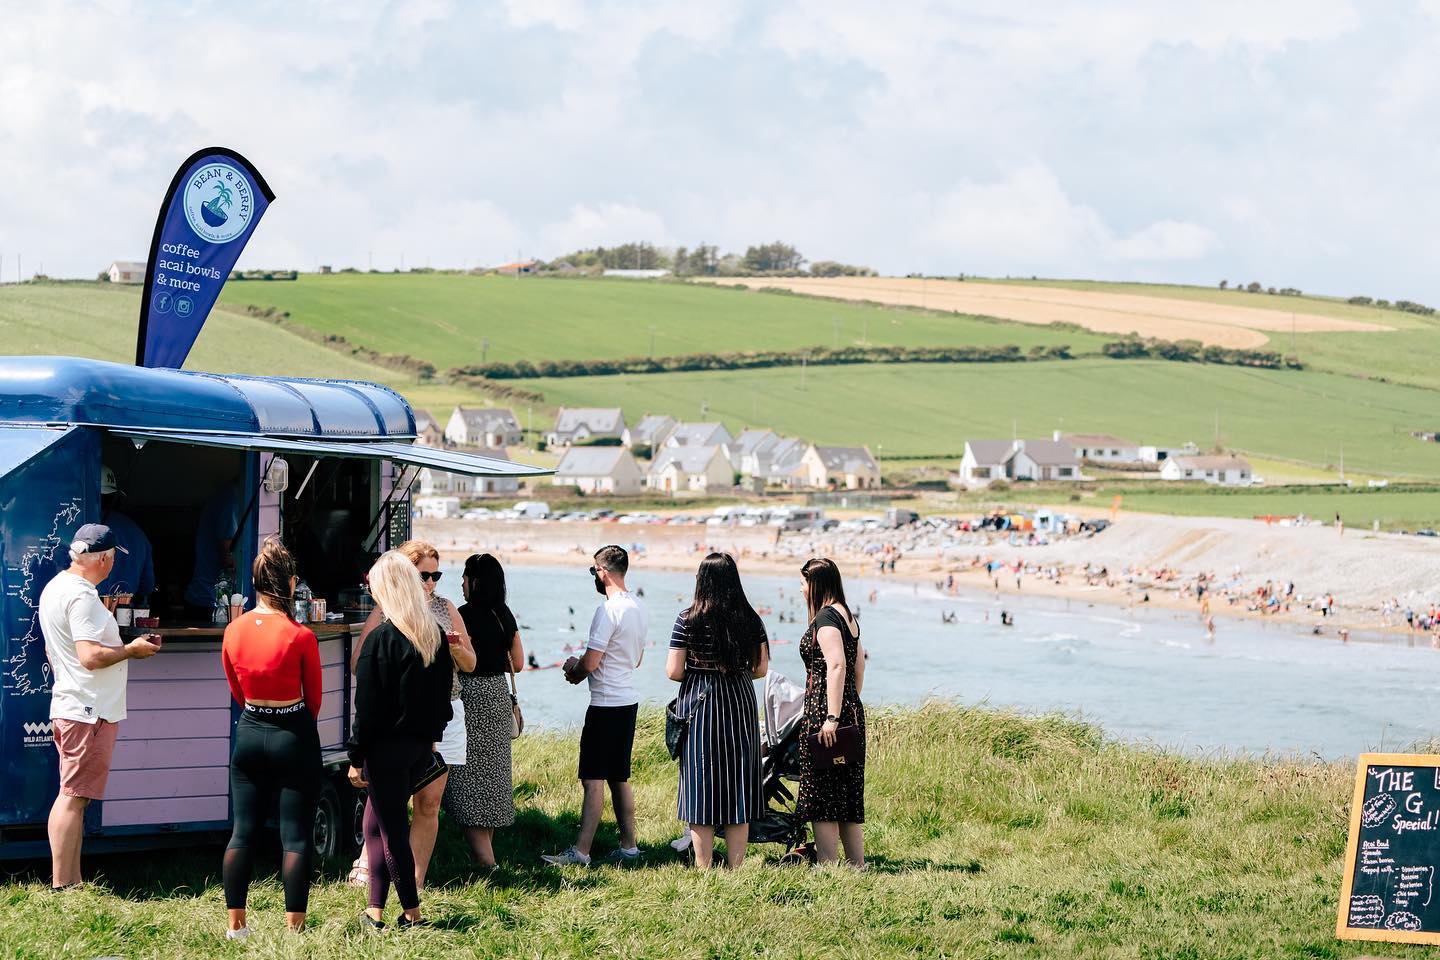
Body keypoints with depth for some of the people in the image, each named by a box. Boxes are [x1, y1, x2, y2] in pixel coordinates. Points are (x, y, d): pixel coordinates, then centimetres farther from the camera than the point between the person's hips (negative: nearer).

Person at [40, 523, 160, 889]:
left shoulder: (55, 588, 14)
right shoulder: (81, 596, -18)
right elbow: (90, 656, -25)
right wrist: (132, 650, -11)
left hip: (66, 706, 10)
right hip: (89, 711, -10)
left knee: (70, 797, 13)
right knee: (73, 798, -9)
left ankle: (70, 882, 17)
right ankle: (63, 888, -9)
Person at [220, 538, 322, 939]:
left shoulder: (233, 631, -3)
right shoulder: (301, 637, -15)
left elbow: (236, 690, 10)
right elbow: (314, 696, 0)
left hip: (249, 734, 4)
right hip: (294, 736, -4)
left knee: (243, 831, 10)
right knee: (295, 837, 1)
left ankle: (235, 926, 13)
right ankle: (293, 930, 1)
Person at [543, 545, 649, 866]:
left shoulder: (608, 610, -18)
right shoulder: (639, 609, 11)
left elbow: (590, 663, -20)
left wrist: (573, 671, 3)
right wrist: (582, 666, 19)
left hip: (606, 704, -9)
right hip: (629, 699, 9)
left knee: (593, 779, -8)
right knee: (619, 779, 15)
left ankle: (581, 852, -9)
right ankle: (628, 846, 17)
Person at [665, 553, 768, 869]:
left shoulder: (688, 619, -8)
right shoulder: (750, 619, 0)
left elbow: (673, 671, -9)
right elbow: (761, 668, 4)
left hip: (699, 703, -2)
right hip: (741, 703, 2)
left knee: (701, 787, 4)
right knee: (738, 787, 8)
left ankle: (704, 869, 5)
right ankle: (736, 869, 11)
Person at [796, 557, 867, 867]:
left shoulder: (826, 616, -11)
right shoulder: (847, 616, 17)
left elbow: (836, 665, -22)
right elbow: (859, 668, 22)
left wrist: (832, 717, -25)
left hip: (824, 714, -9)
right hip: (852, 711, 9)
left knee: (821, 799, -6)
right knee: (848, 800, 12)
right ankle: (858, 867, 12)